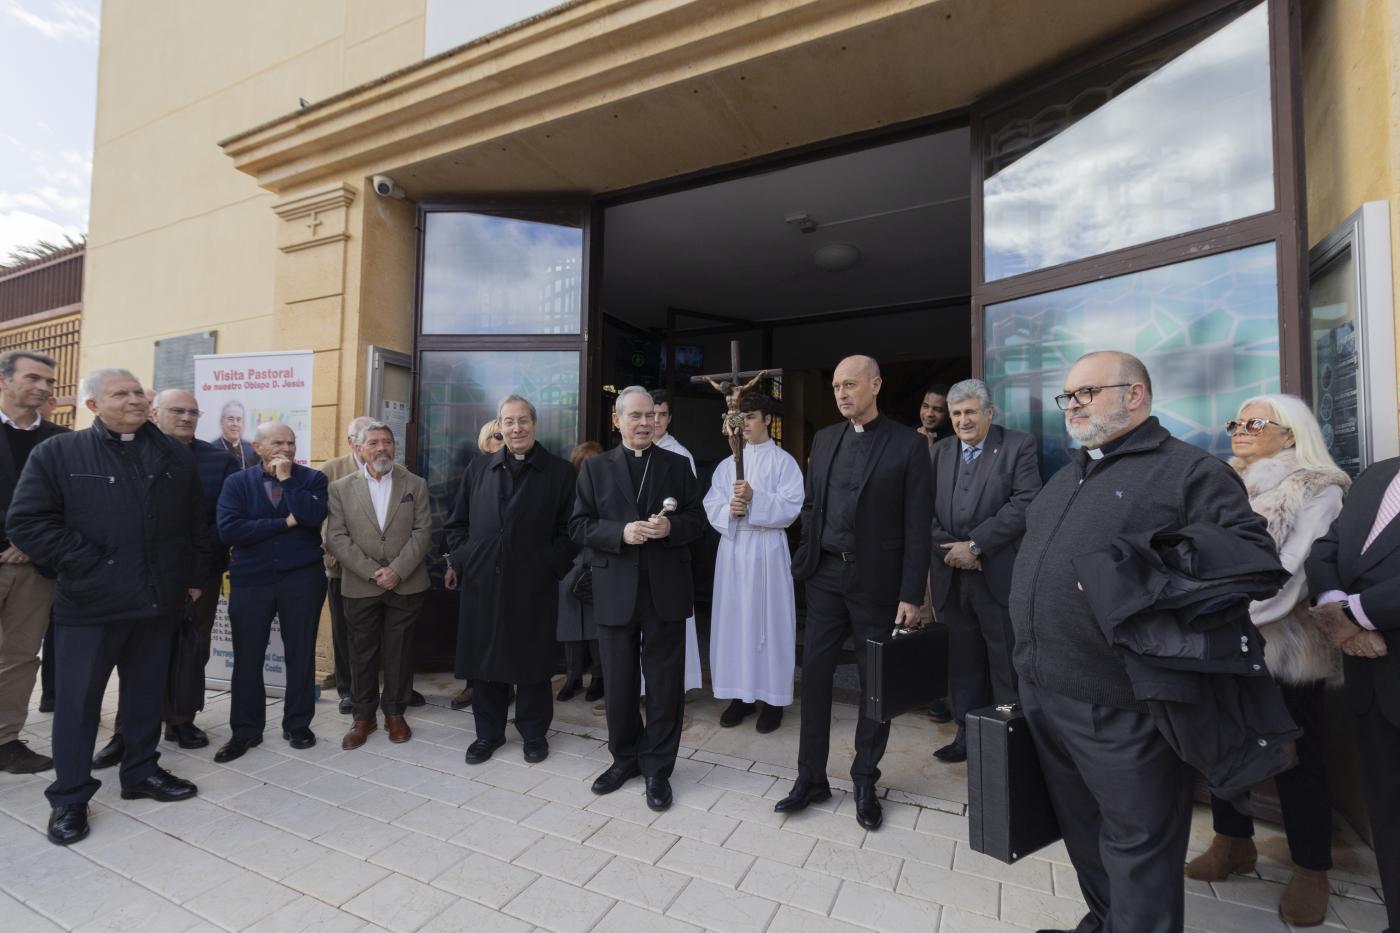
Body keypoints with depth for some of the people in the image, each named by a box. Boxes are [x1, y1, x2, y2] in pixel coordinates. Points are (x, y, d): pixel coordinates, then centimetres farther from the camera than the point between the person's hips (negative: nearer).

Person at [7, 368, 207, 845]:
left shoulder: (176, 456, 6)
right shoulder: (57, 452, -3)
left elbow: (194, 522, 8)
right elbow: (26, 522, -7)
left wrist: (194, 577, 6)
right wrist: (87, 563, -11)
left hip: (159, 600, 3)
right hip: (90, 603, -3)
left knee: (147, 693, 15)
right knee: (78, 700, 7)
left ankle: (141, 771, 30)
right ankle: (69, 796, 23)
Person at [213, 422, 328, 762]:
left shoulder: (312, 478, 1)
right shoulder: (237, 482, 2)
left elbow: (313, 516, -18)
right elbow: (228, 529, -12)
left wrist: (286, 478, -13)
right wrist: (285, 522, -14)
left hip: (302, 577, -1)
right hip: (251, 580, 1)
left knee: (300, 653, 7)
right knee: (247, 657, 7)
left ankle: (298, 725, 22)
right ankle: (245, 730, 23)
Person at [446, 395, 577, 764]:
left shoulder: (559, 471, 0)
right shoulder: (478, 469, 10)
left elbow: (568, 530, -2)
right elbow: (457, 523, 14)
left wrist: (551, 567, -10)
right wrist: (463, 561, 2)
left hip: (534, 586, -3)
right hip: (482, 584, 3)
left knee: (533, 661, 9)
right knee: (485, 658, 13)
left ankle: (534, 732, 28)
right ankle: (488, 732, 31)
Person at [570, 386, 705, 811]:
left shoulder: (678, 465, 6)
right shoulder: (595, 468, 5)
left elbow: (697, 519, 5)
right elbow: (579, 526, 0)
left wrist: (671, 527, -16)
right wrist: (621, 532, -16)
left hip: (666, 589, 0)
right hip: (615, 590, 1)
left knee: (664, 682, 8)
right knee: (619, 681, 13)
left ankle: (657, 768, 26)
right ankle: (625, 758, 35)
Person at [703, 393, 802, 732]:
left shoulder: (784, 461, 0)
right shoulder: (727, 464, 12)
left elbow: (791, 507, -9)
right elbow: (711, 506, 5)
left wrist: (755, 498, -21)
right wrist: (729, 510, -15)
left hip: (767, 550, -4)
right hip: (732, 548, 4)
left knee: (768, 621, 2)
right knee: (734, 619, 7)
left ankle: (772, 698, 14)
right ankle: (740, 694, 20)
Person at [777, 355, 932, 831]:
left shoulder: (908, 445, -6)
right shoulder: (824, 438, 7)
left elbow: (917, 526, -8)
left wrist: (911, 596, -10)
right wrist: (805, 558, 3)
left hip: (876, 581, -3)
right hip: (826, 576, 4)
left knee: (876, 683, 10)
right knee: (814, 674, 7)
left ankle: (865, 782, 29)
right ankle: (811, 777, 23)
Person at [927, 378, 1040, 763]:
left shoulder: (1019, 445, 0)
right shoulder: (938, 452, 13)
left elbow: (1025, 503, -12)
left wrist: (975, 545, -15)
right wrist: (948, 547, -8)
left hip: (1000, 575, -3)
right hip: (951, 576, 4)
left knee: (1007, 667, 5)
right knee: (962, 664, 12)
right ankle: (967, 735, 26)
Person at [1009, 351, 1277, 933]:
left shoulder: (1190, 471, -6)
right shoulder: (1067, 476, 16)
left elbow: (1253, 552, -14)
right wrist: (1029, 655, 15)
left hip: (1120, 705, -7)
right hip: (1041, 689, 8)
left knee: (1137, 845, 8)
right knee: (1079, 826, 23)